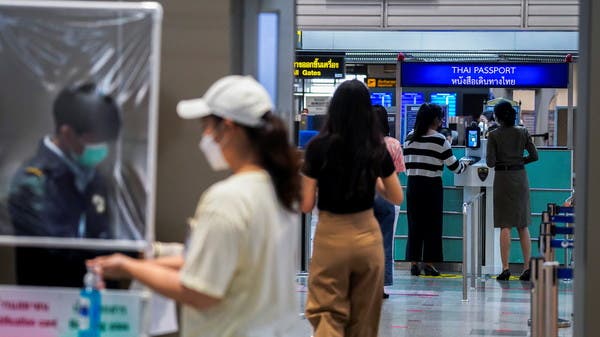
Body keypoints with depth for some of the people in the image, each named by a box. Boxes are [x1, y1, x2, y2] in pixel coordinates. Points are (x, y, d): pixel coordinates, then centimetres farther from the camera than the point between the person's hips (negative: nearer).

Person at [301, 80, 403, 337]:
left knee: (327, 315, 1)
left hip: (331, 236, -3)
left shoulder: (319, 147, -10)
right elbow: (397, 198, 8)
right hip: (367, 235, 3)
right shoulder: (377, 149, -2)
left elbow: (306, 205, -7)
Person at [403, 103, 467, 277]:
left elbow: (405, 164, 9)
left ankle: (413, 263, 9)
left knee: (414, 223, 8)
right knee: (432, 224, 4)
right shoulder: (439, 139, -9)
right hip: (432, 185, -4)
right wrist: (464, 165, 15)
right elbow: (453, 165, -5)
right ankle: (429, 263, 5)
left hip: (412, 184, 4)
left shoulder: (409, 138, 4)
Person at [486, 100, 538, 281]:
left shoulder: (494, 135, -8)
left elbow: (490, 162, -12)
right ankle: (527, 267, 7)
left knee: (505, 226, -1)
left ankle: (505, 268, -5)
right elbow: (534, 156, 2)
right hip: (520, 177, 3)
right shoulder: (523, 132, 1)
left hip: (503, 178, -3)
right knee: (523, 225, 10)